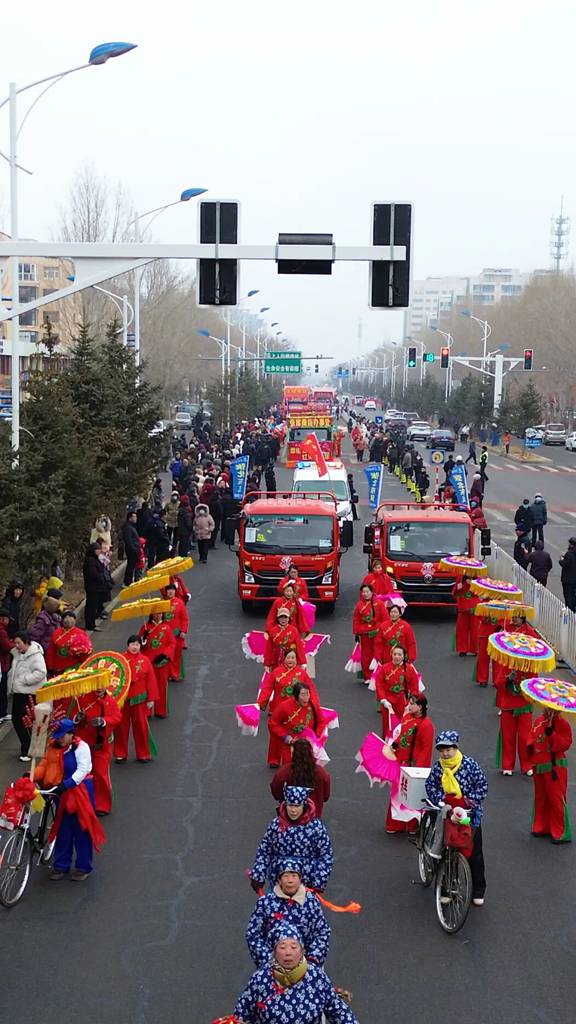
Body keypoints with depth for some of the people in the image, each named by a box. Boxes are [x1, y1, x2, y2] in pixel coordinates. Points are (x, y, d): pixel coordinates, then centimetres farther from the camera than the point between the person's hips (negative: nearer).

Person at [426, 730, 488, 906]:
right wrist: (440, 798, -11)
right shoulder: (438, 767, -3)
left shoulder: (469, 763, -11)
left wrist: (472, 799, -16)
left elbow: (482, 784, -7)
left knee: (475, 853, 6)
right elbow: (430, 785, 4)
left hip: (470, 814, -2)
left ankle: (478, 891, 19)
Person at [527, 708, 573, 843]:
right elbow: (533, 735, 19)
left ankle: (560, 833, 4)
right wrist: (531, 745, 0)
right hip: (539, 765, 7)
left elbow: (566, 743, -17)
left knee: (556, 799, -4)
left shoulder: (562, 723, -12)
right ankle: (542, 827, 30)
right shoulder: (539, 720, 6)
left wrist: (552, 734, -27)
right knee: (540, 798, 16)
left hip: (555, 767, -7)